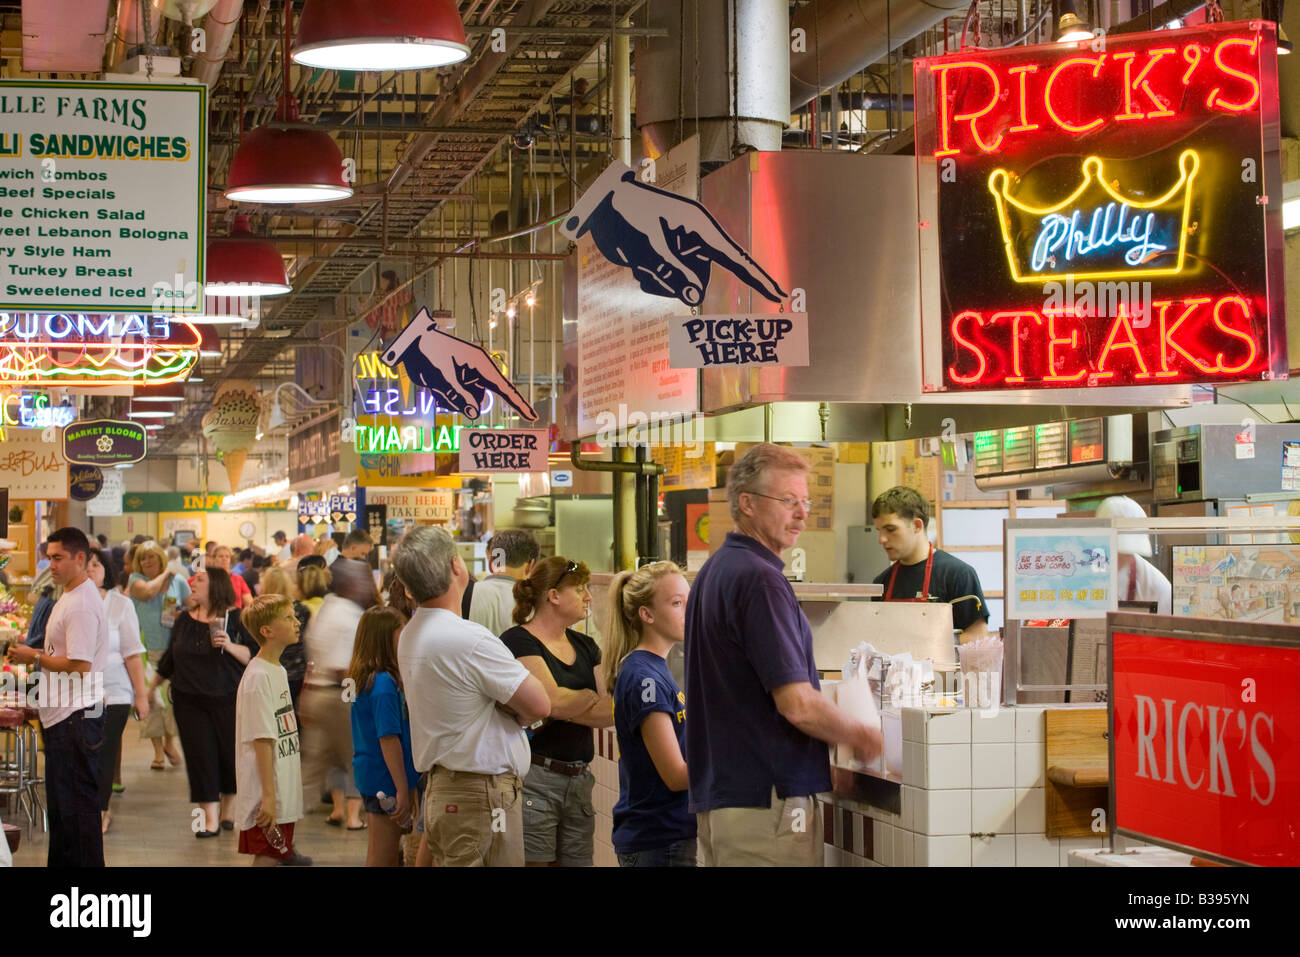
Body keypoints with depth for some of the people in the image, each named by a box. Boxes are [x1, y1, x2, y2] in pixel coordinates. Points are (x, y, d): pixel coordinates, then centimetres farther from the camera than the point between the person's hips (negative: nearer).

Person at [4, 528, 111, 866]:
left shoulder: (81, 605, -18)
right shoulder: (69, 598, 16)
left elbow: (80, 664, -22)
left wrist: (35, 658, -12)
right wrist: (34, 654, 9)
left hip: (77, 716, -11)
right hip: (61, 713, 11)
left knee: (78, 800, -5)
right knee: (59, 800, 16)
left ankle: (87, 864, 0)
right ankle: (61, 863, 23)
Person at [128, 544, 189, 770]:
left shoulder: (178, 581, 6)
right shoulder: (136, 579, 3)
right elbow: (147, 592, -18)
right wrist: (164, 574, -4)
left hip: (173, 650, 1)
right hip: (147, 650, -1)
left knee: (174, 696, -7)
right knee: (151, 699, -4)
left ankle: (169, 740, 18)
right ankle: (158, 750, 7)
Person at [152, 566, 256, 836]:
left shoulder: (234, 619, -4)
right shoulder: (184, 620, 10)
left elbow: (253, 656, -9)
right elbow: (170, 659, 20)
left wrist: (230, 646, -24)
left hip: (228, 700, -4)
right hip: (190, 701, 4)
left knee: (230, 753, 0)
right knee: (200, 755, -1)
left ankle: (228, 810, 23)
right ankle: (210, 818, 3)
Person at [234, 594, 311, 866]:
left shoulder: (278, 670, 13)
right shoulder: (258, 676, -17)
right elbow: (261, 741, -20)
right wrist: (269, 797, -22)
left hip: (284, 794, 9)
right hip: (266, 796, -9)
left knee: (279, 854, 12)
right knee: (266, 859, -5)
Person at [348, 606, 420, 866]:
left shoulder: (364, 678, 9)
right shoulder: (385, 683, -21)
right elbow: (388, 739, -24)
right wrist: (403, 789, -22)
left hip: (369, 776, 9)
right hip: (385, 780, -9)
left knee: (378, 854, 18)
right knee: (383, 857, -1)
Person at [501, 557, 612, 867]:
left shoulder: (585, 646, 17)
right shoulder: (518, 641, -5)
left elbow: (612, 712, 5)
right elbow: (554, 701, -17)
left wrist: (568, 707, -12)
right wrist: (590, 697, 2)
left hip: (578, 781, 7)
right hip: (533, 780, -7)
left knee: (577, 861, 4)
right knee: (532, 862, -6)